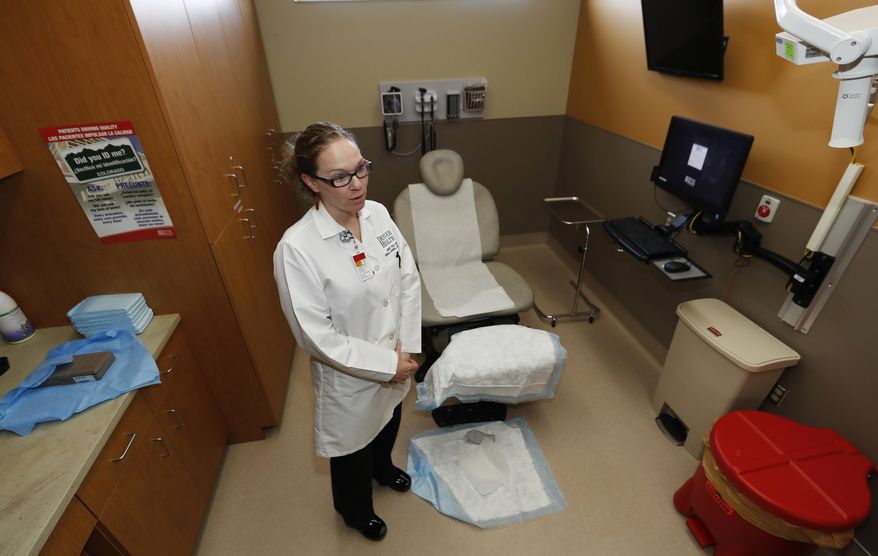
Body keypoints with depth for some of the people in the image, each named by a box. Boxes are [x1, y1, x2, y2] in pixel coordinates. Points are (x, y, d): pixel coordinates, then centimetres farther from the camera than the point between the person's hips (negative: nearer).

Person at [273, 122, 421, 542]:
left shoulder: (378, 214, -11)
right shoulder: (296, 248, -28)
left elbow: (409, 278, -3)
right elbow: (317, 337, -25)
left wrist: (406, 347, -8)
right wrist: (387, 363, -19)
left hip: (396, 361, 6)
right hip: (350, 375, -5)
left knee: (388, 423, 33)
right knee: (353, 446, 24)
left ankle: (382, 468, 69)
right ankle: (356, 511, 58)